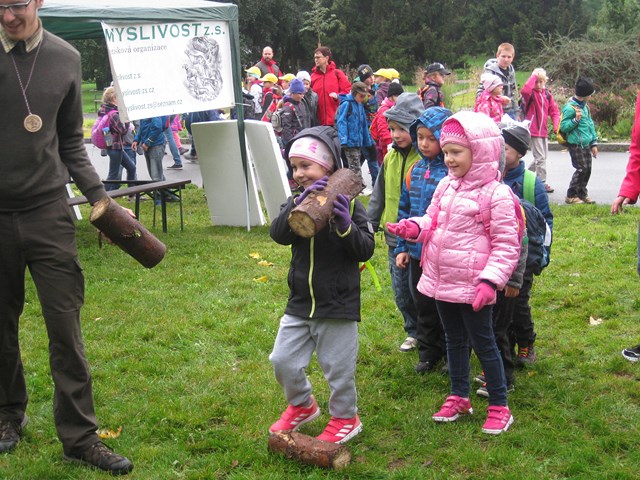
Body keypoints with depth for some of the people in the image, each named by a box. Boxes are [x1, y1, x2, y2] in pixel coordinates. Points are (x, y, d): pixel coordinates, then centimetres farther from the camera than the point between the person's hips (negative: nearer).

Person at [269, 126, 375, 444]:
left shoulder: (347, 204, -9)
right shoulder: (295, 203, 3)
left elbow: (366, 250, -12)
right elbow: (278, 233, -16)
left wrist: (346, 226, -29)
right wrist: (301, 204, -30)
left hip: (338, 304, -4)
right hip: (300, 303, 5)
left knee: (338, 367, 7)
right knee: (283, 361, 10)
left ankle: (345, 418, 31)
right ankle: (302, 406, 36)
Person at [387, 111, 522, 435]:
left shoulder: (496, 194, -15)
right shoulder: (445, 186, 5)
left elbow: (507, 245, -15)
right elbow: (432, 220, 15)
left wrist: (490, 281, -23)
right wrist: (414, 227, -8)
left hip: (472, 286, -7)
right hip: (441, 281, 7)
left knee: (482, 342, 4)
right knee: (454, 339, 20)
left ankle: (499, 407, 19)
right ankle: (459, 398, 36)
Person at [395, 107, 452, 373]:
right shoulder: (415, 170, 4)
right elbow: (404, 210, 11)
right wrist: (402, 247, 8)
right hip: (417, 252, 6)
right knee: (423, 304, 17)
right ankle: (428, 353, 32)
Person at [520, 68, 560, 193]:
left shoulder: (547, 94, 8)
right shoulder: (530, 94, -9)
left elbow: (554, 111, 10)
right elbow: (524, 90, -35)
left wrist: (556, 125, -5)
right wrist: (534, 76, -24)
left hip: (543, 131, 7)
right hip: (533, 130, -7)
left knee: (541, 156, 16)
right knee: (540, 157, -6)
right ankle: (542, 183, 2)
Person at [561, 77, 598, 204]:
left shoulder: (584, 106, 12)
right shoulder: (570, 107, -15)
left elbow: (590, 124, 18)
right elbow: (563, 127, -15)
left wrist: (594, 143, 17)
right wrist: (576, 119, -29)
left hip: (586, 144, 8)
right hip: (576, 145, -8)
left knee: (588, 169, 10)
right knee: (581, 169, -9)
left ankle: (582, 194, 23)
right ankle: (571, 196, 2)